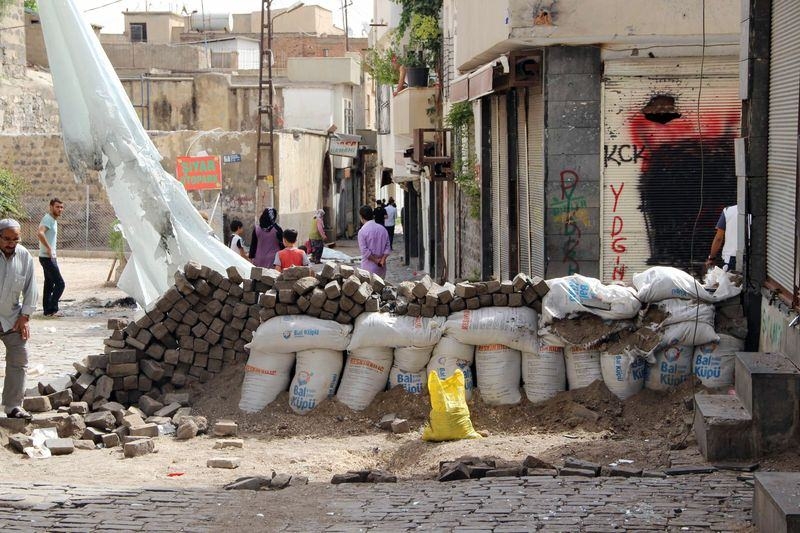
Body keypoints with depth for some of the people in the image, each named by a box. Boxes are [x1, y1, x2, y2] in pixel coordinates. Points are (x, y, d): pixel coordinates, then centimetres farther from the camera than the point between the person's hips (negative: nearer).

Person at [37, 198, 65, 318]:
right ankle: (52, 309, -9)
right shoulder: (48, 219, -16)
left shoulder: (53, 220, 15)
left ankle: (47, 310, 17)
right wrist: (49, 248, -27)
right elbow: (40, 233, -33)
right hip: (47, 257, -10)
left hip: (50, 257, 10)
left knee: (49, 284, 12)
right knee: (60, 283, -11)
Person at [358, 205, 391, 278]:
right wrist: (382, 260, -4)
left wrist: (376, 260, -8)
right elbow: (387, 247, 3)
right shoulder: (382, 229, 4)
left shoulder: (362, 231, -12)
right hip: (381, 267, 5)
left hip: (369, 267, -5)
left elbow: (365, 251, -16)